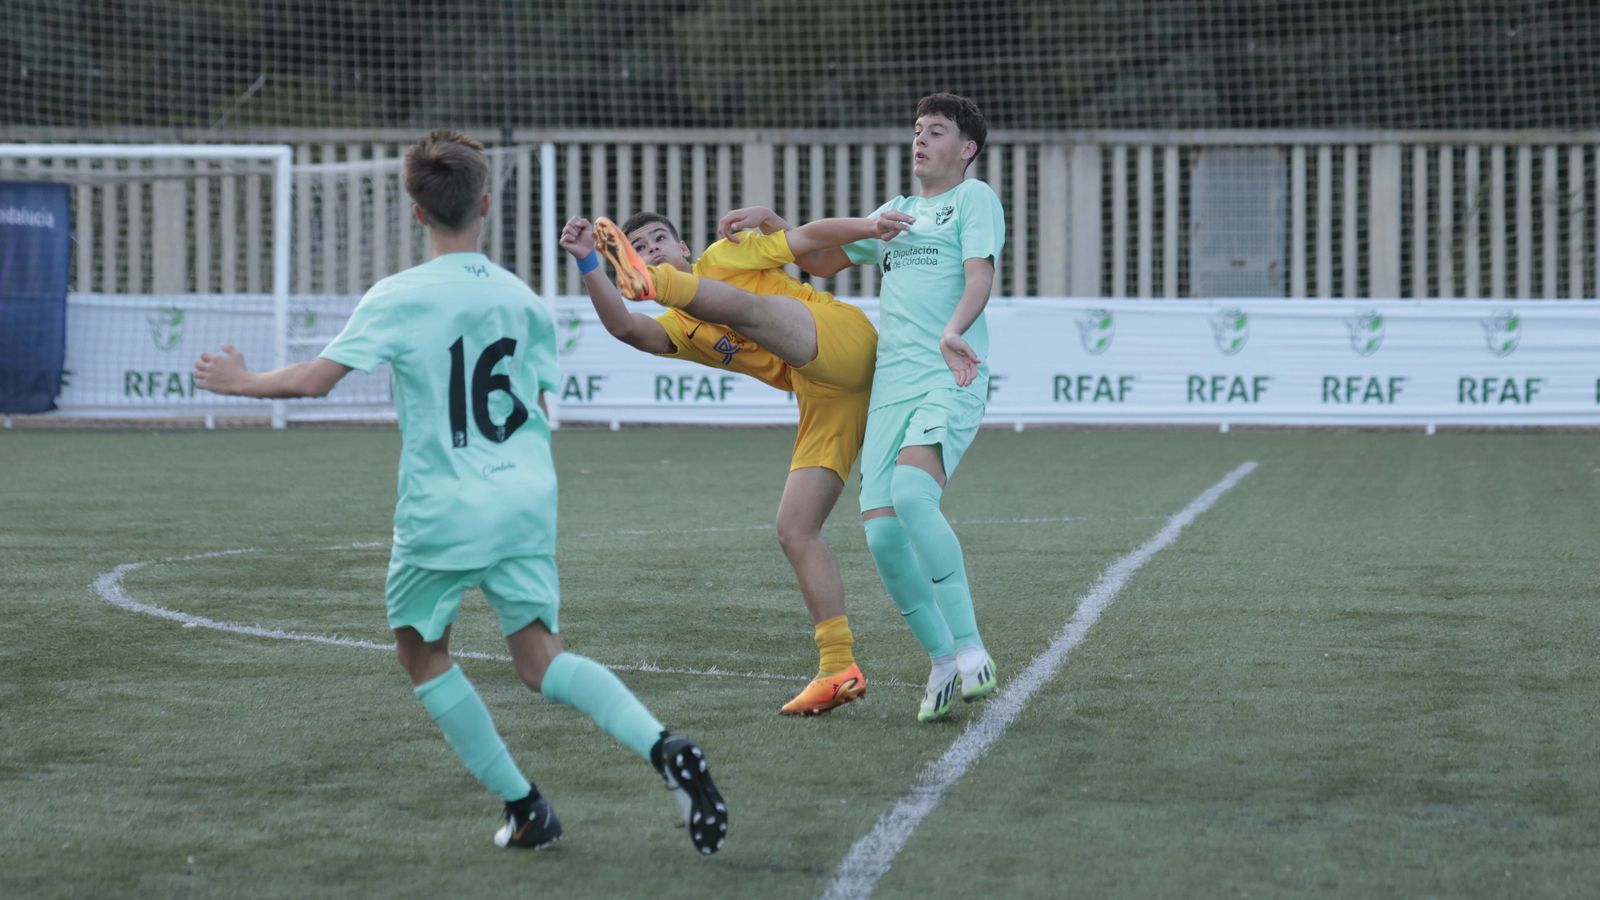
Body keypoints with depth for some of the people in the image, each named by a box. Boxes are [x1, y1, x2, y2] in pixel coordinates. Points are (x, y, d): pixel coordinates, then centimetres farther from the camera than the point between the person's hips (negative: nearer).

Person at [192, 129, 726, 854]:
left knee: (421, 652, 17)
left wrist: (242, 381, 7)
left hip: (441, 509, -4)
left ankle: (524, 806, 12)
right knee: (540, 660, 6)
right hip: (525, 501, 4)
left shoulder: (396, 299, -8)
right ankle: (663, 747, -21)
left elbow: (315, 380, -11)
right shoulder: (522, 298, 7)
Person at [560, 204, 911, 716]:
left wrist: (869, 226, -7)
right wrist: (589, 264, -7)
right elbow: (626, 328, 2)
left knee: (744, 306, -26)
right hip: (823, 399, 6)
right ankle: (838, 669, -2)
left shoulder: (722, 259, 15)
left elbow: (806, 239, 8)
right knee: (794, 531, -1)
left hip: (842, 336, -6)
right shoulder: (680, 330, 24)